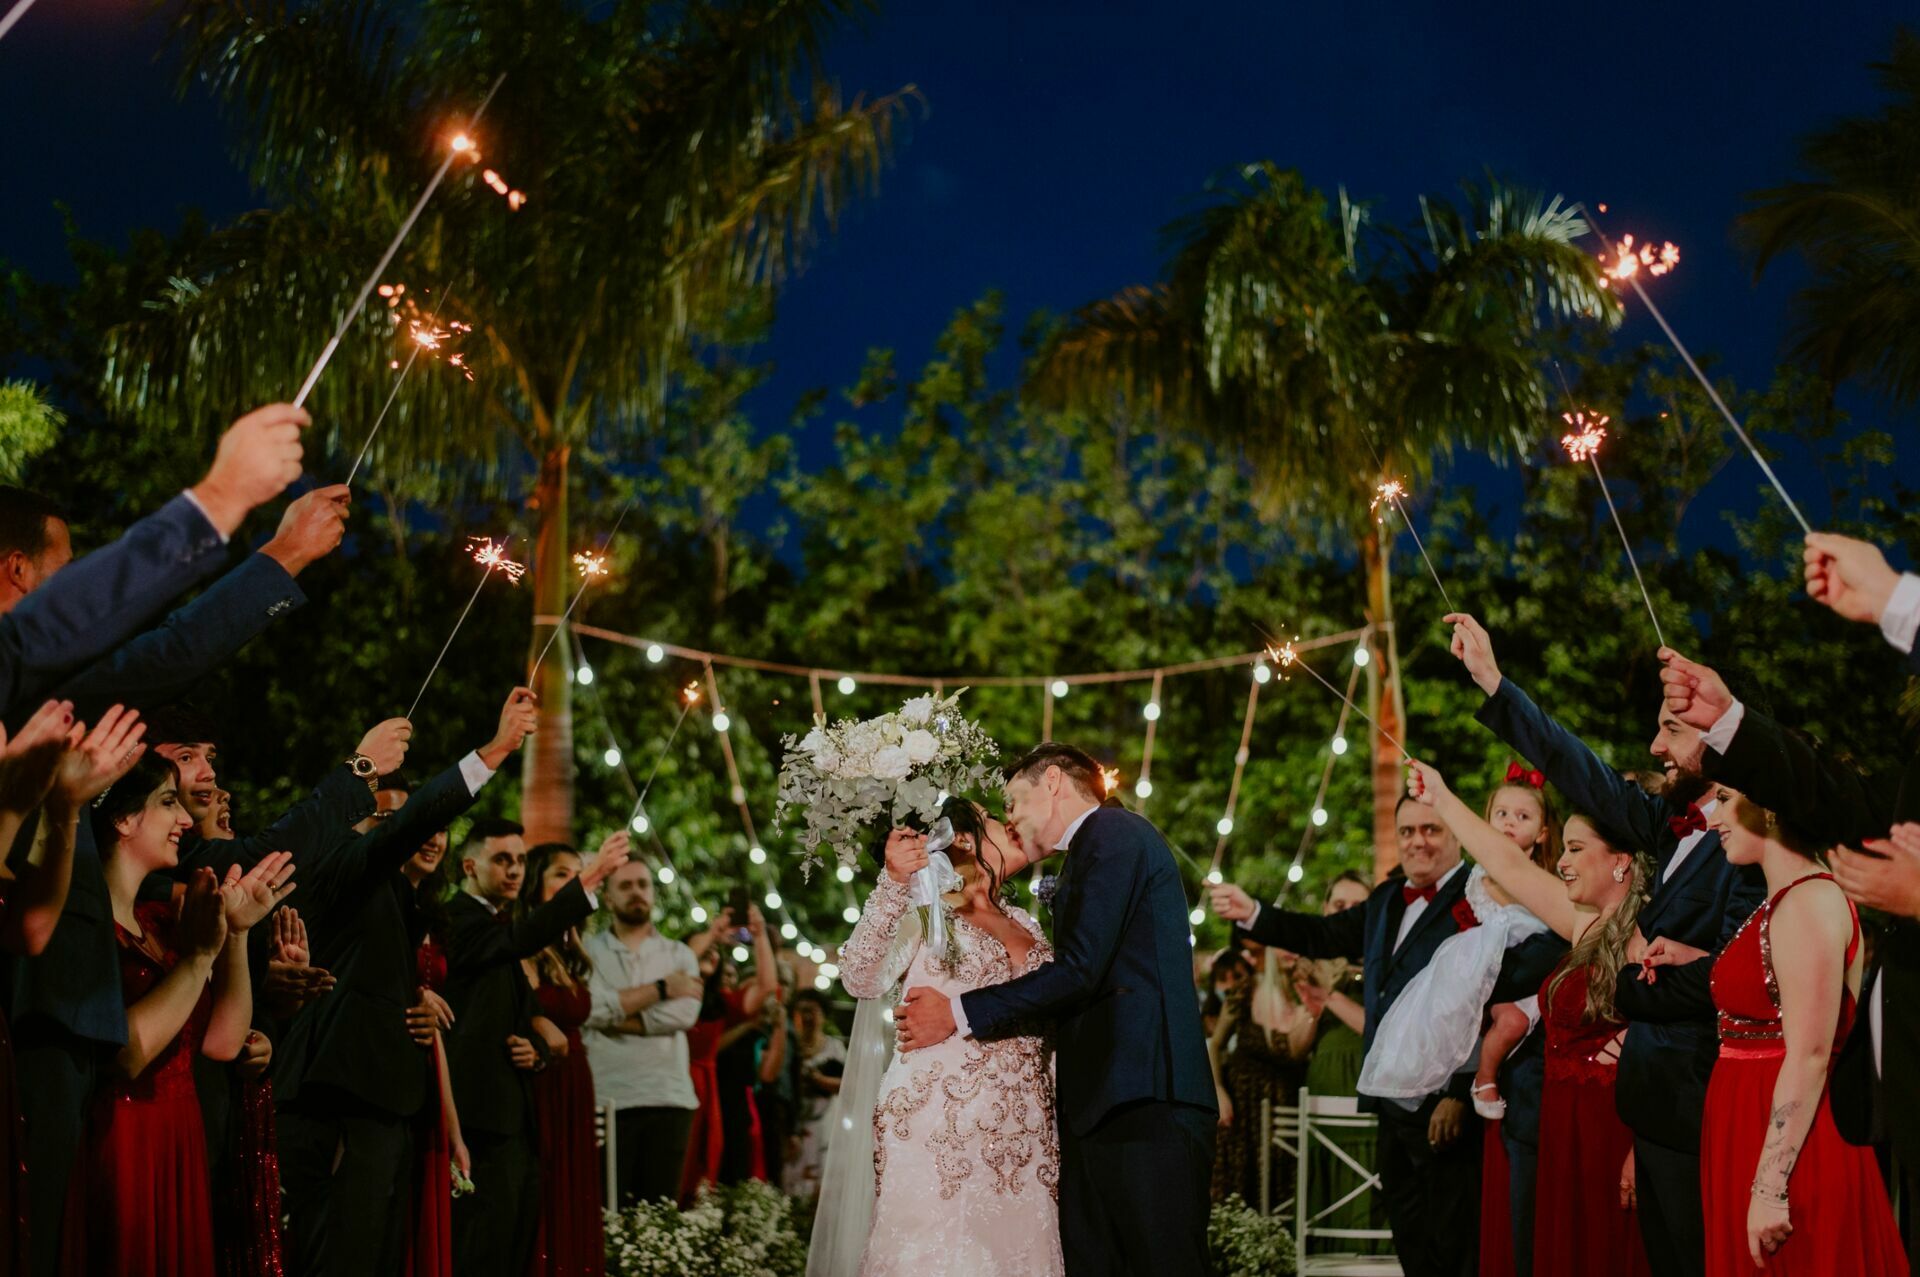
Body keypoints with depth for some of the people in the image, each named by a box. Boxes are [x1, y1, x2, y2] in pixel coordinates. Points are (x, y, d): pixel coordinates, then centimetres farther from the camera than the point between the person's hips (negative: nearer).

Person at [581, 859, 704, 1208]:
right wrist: (661, 988, -5)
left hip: (669, 1100, 2)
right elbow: (592, 1007, -11)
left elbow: (684, 1014, -5)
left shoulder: (680, 955, 14)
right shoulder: (587, 951, 8)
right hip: (607, 1100, -2)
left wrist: (616, 1015, -7)